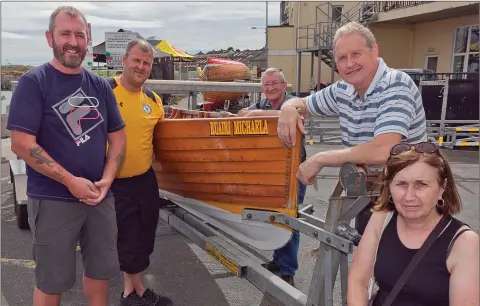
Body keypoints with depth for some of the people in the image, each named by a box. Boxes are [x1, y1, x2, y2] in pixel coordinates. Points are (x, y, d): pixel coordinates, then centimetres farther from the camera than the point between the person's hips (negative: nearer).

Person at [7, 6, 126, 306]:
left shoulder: (100, 86, 6)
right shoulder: (34, 81, -9)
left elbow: (117, 136, 9)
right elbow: (21, 143, -15)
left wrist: (106, 179, -6)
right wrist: (71, 181, -18)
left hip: (101, 197, 5)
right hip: (53, 200, -5)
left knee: (101, 269, 18)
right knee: (52, 280, 9)